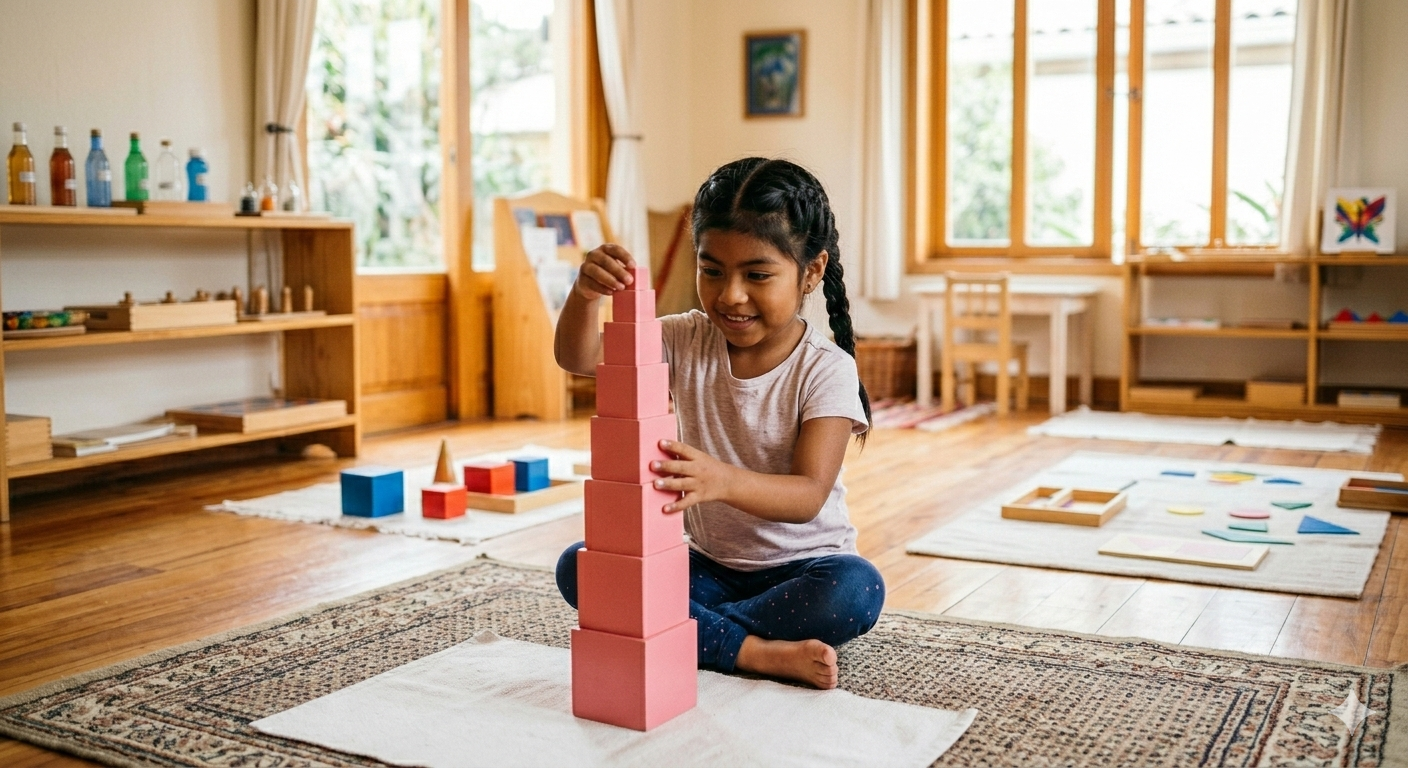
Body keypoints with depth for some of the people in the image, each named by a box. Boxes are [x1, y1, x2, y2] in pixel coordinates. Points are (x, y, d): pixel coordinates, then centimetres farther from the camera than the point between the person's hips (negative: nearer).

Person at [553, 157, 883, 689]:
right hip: (709, 565, 4)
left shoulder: (826, 369, -15)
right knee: (577, 566, -17)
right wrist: (584, 296, -36)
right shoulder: (688, 343, -3)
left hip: (799, 567, -3)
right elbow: (578, 358, -13)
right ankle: (754, 652, -26)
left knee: (858, 590, -35)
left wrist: (725, 481, -46)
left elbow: (809, 495, -26)